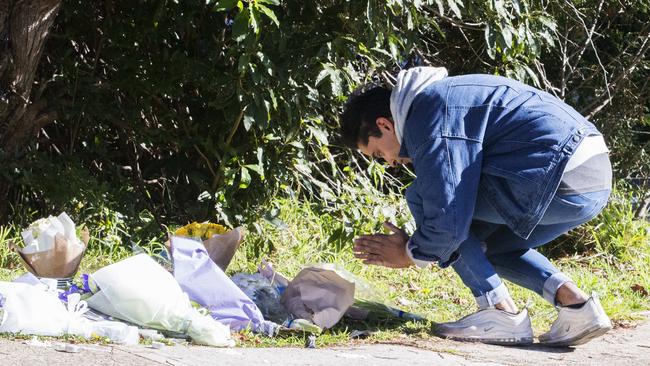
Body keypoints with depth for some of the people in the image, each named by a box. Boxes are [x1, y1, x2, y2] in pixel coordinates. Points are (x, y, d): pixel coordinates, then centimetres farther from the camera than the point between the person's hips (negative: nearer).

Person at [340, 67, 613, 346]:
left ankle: (501, 313, -2)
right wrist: (417, 245, 23)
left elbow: (449, 222, -13)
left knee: (420, 197, -3)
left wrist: (411, 254, 5)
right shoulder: (444, 97, 25)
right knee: (492, 247, 28)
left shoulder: (428, 118, -8)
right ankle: (574, 302, 7)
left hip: (563, 177, -11)